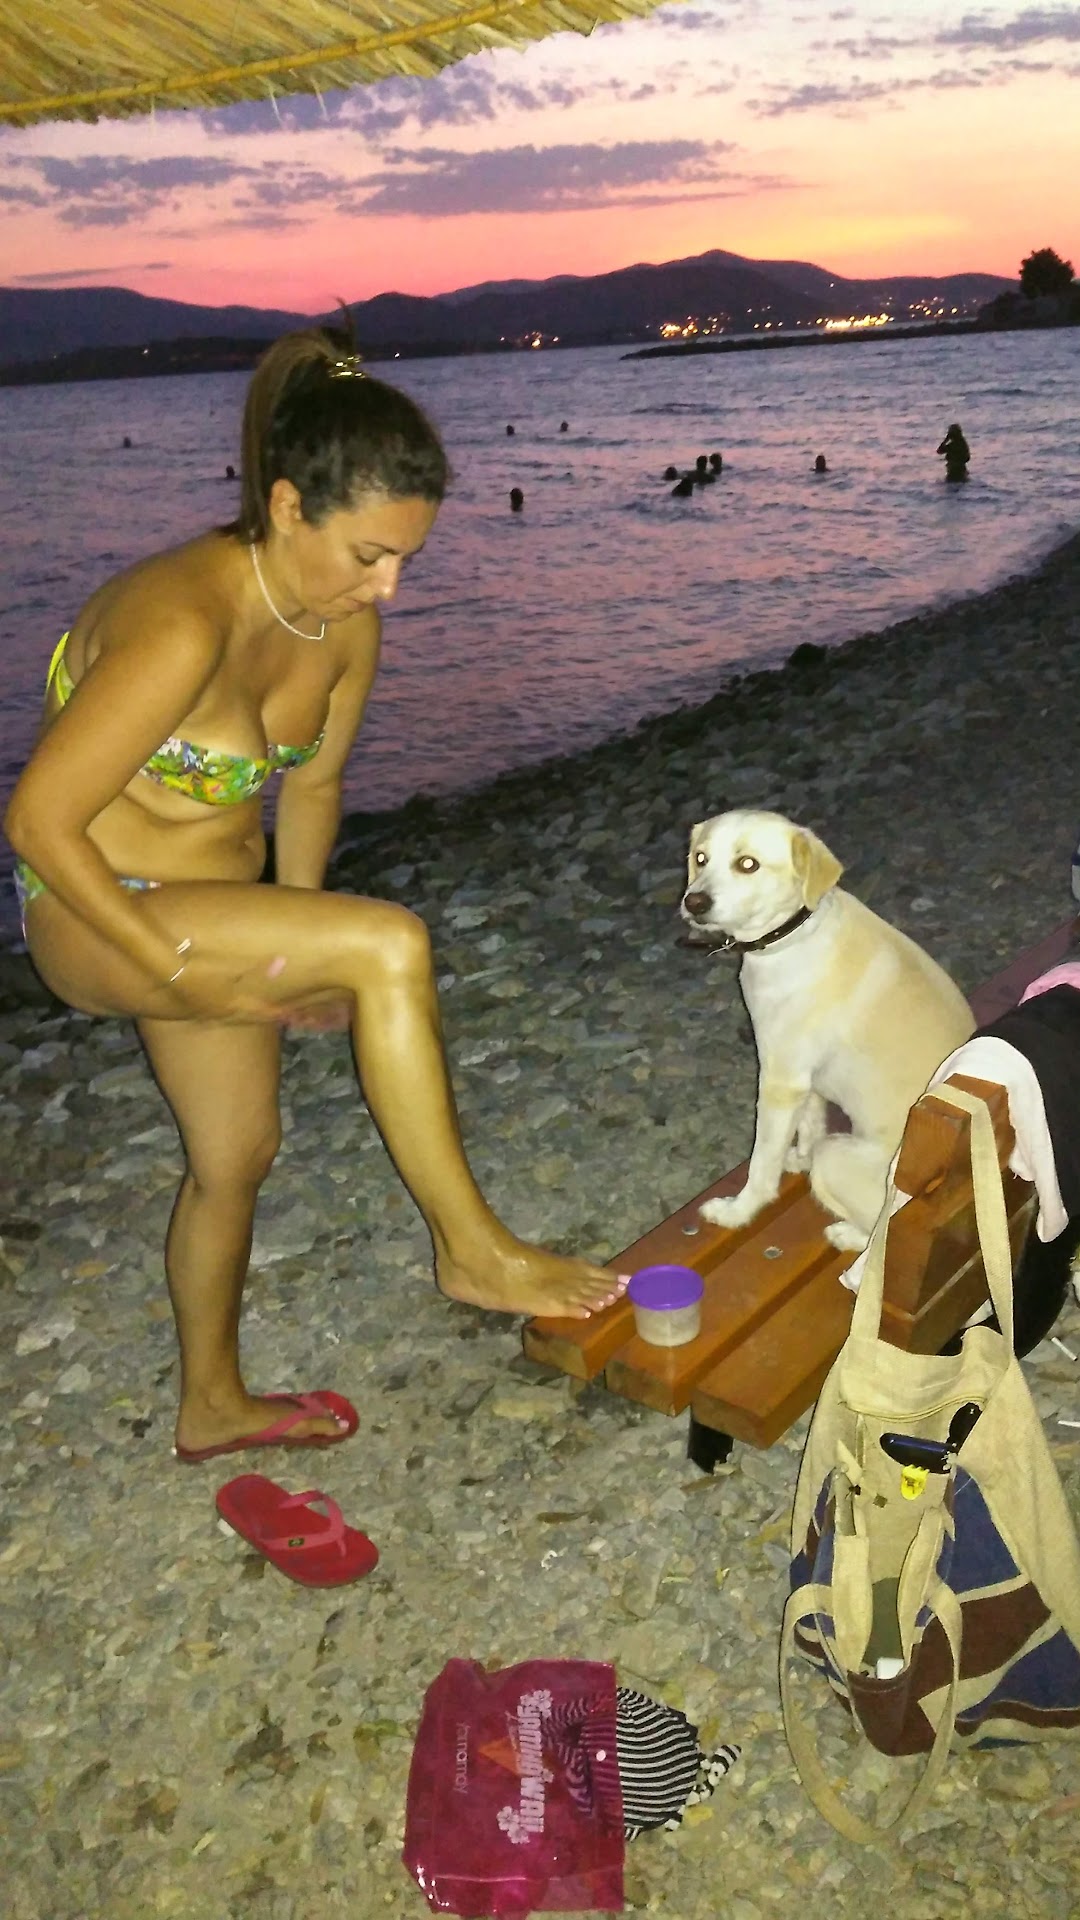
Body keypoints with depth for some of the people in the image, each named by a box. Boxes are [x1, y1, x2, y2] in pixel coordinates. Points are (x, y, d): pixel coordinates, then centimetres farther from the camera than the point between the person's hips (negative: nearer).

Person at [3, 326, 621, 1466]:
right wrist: (175, 968, -22)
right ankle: (471, 1249, -7)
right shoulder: (183, 623, -31)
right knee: (390, 946, -24)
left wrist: (294, 943, 8)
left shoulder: (344, 619, -7)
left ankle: (212, 1401, 41)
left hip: (209, 904, 8)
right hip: (96, 917, -8)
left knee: (237, 1152, 17)